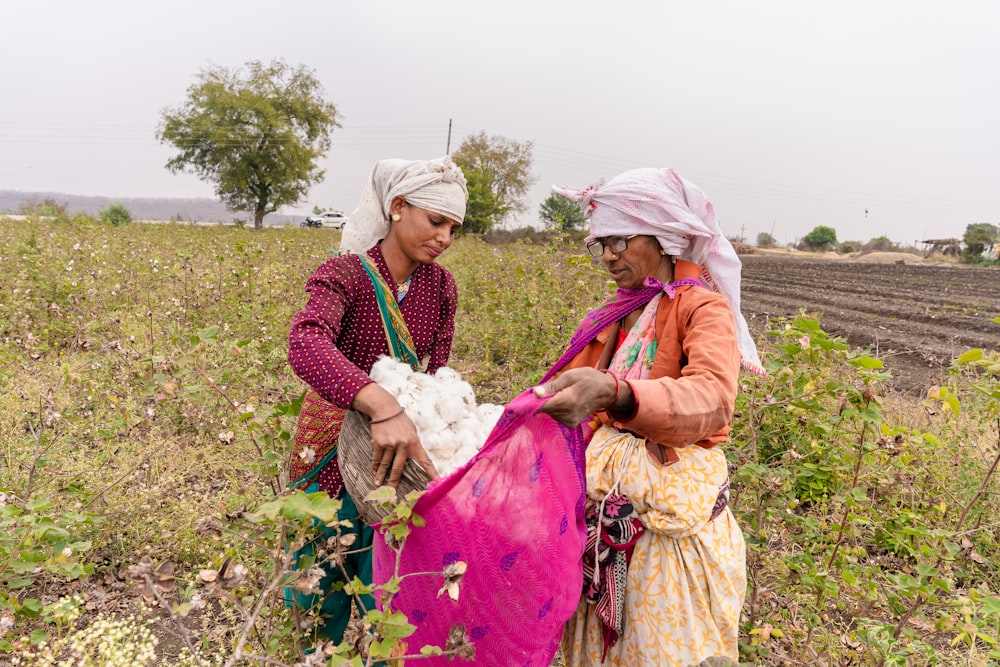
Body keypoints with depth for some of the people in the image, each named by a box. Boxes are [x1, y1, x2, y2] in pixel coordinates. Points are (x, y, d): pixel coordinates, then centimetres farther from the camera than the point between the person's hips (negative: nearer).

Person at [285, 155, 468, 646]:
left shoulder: (441, 287, -2)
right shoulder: (345, 274, -18)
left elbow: (437, 378, -1)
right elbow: (305, 345, -38)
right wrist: (383, 406, -53)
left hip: (399, 456, 3)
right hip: (334, 454, -3)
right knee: (320, 598, 16)